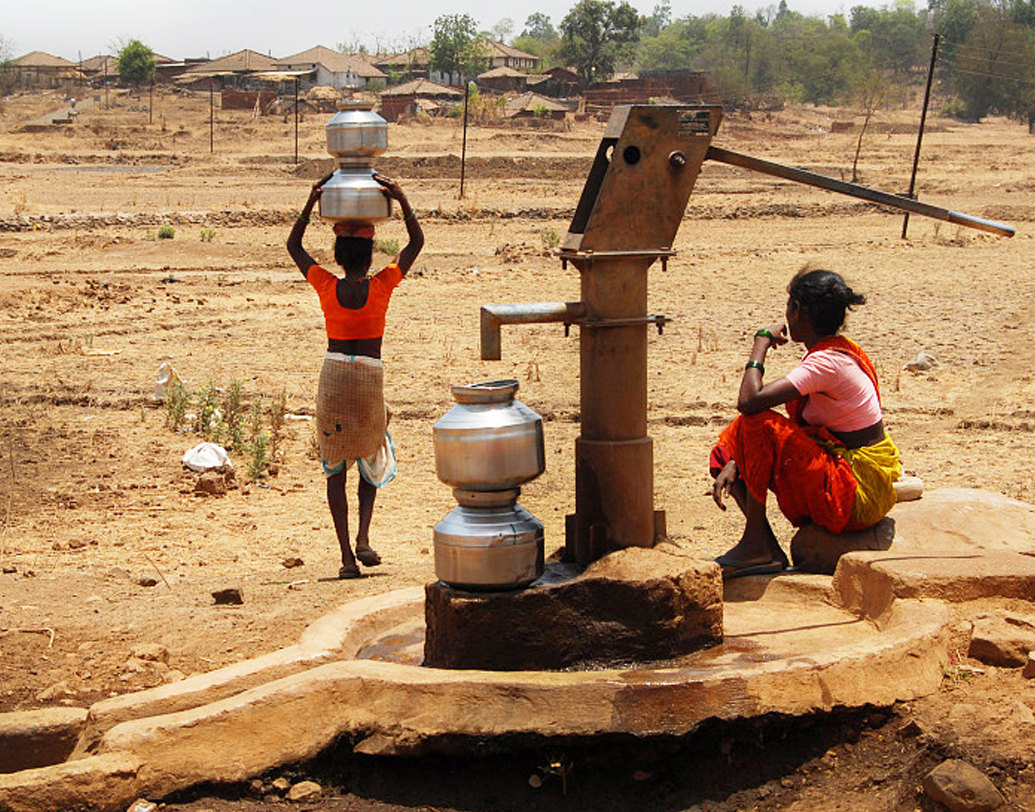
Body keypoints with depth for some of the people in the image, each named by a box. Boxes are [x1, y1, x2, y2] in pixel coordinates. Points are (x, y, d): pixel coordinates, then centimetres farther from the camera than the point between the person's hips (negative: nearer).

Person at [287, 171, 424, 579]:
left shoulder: (327, 287, -4)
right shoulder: (380, 286, -7)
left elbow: (293, 245, 11)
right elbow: (416, 242, 4)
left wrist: (312, 201, 7)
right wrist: (401, 199, -3)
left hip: (333, 375, 1)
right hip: (370, 377, -1)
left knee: (335, 467, 7)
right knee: (373, 456, 19)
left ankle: (347, 555, 2)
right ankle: (363, 536, 0)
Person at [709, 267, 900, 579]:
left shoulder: (826, 362, -21)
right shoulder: (835, 352, 10)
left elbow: (749, 401, -30)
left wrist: (762, 341, -14)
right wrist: (734, 466, -1)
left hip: (859, 493, -10)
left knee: (757, 425, -22)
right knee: (727, 450, 8)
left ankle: (756, 545, -13)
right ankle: (767, 549, -3)